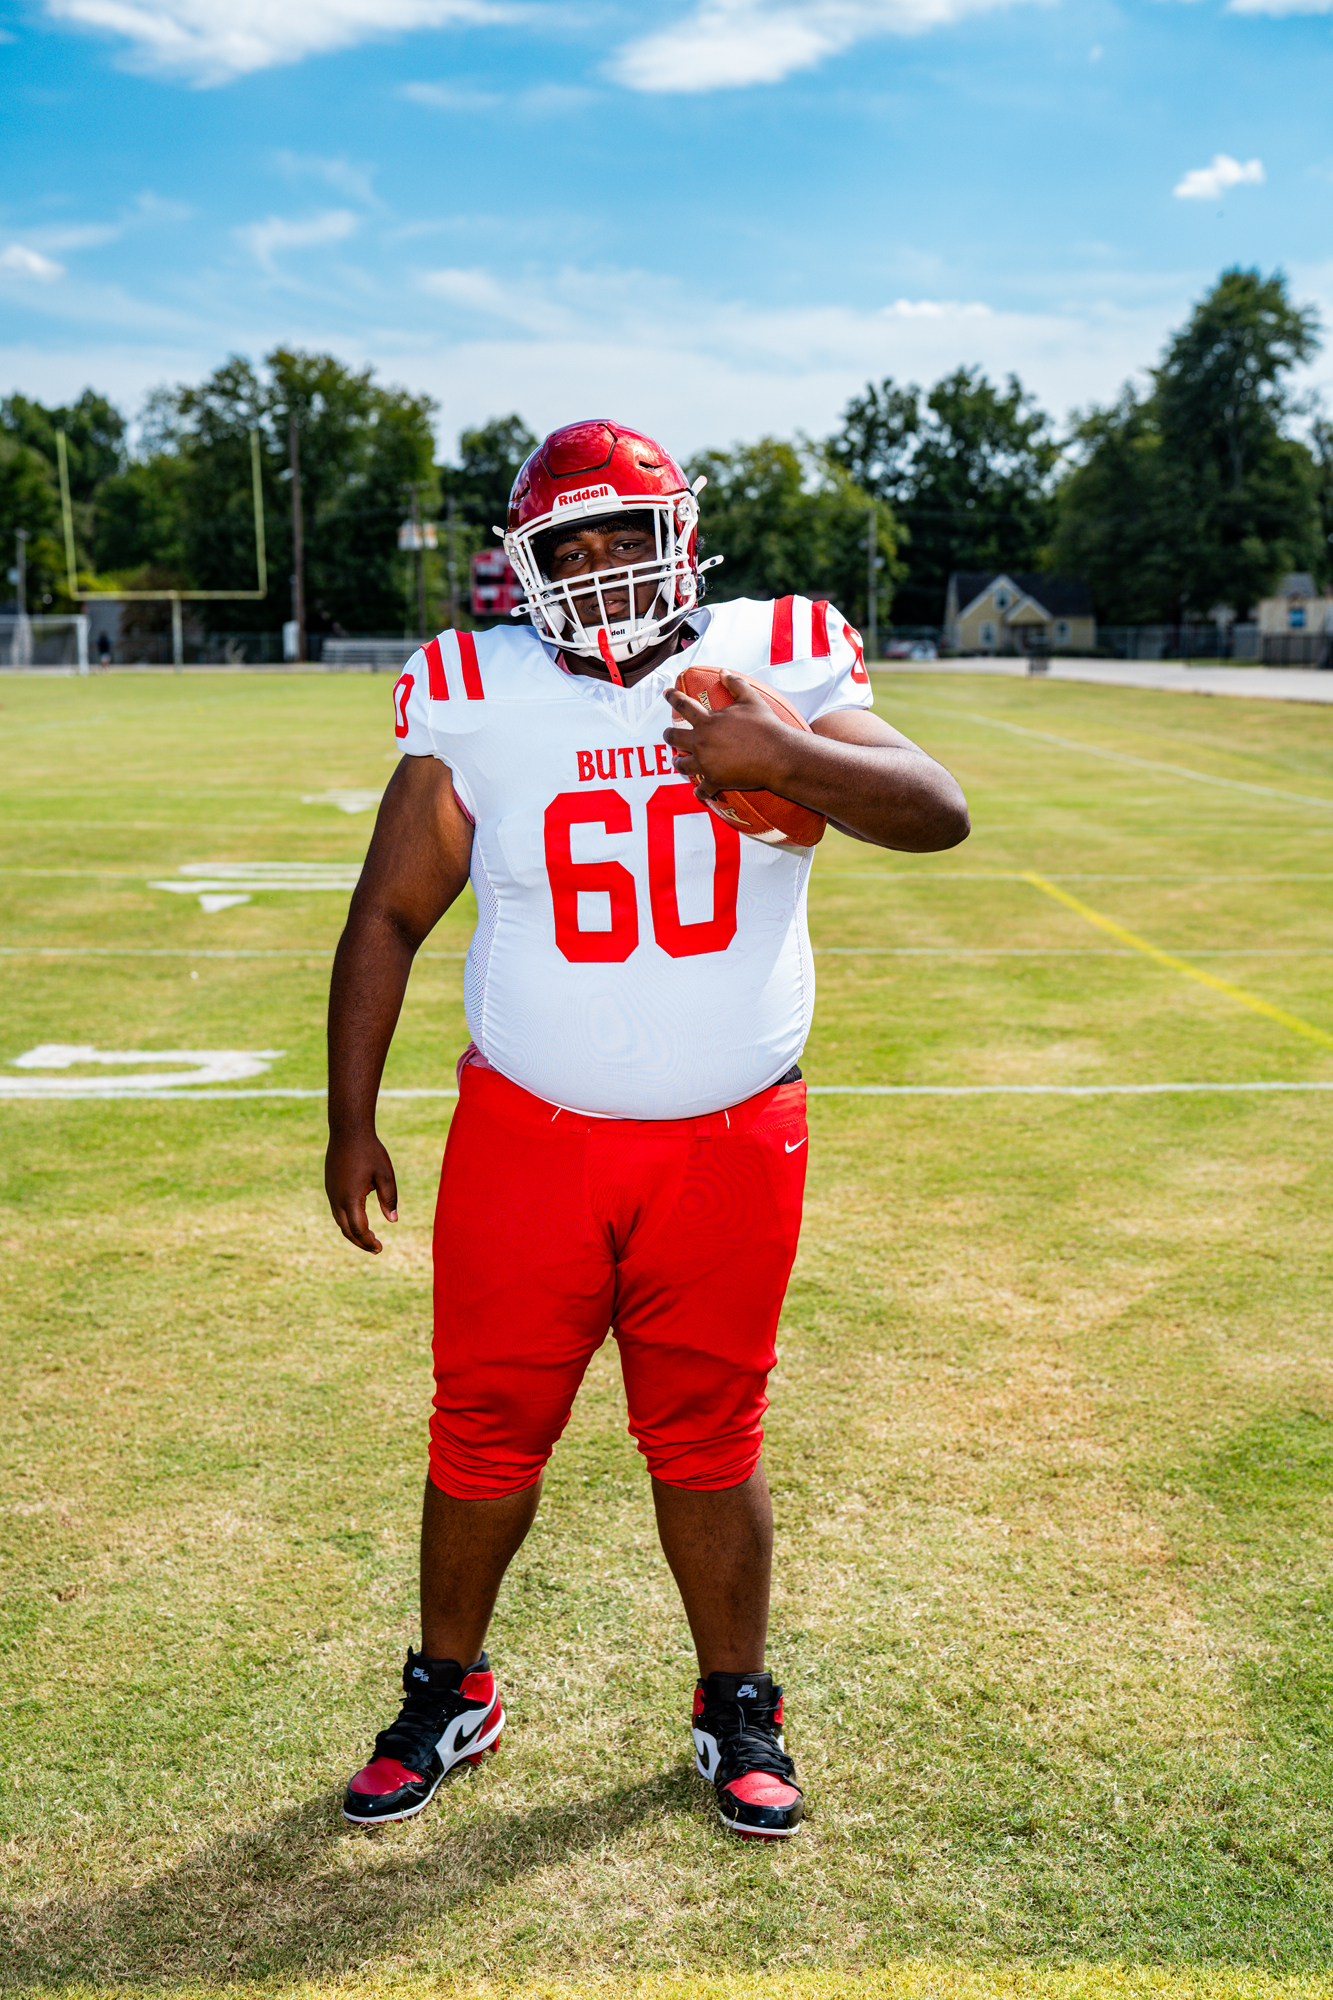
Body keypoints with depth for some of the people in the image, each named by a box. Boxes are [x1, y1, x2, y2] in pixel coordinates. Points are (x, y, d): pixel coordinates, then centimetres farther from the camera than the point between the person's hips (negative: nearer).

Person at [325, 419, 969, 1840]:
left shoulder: (773, 669, -1)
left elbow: (939, 816, -10)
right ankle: (449, 1694, 33)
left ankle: (735, 1709, 31)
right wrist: (350, 1124, 2)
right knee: (485, 1433, 10)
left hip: (730, 1147, 0)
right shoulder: (477, 704, -1)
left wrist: (780, 755, -27)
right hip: (526, 1138, 1)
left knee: (709, 1444, 11)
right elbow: (387, 919, 4)